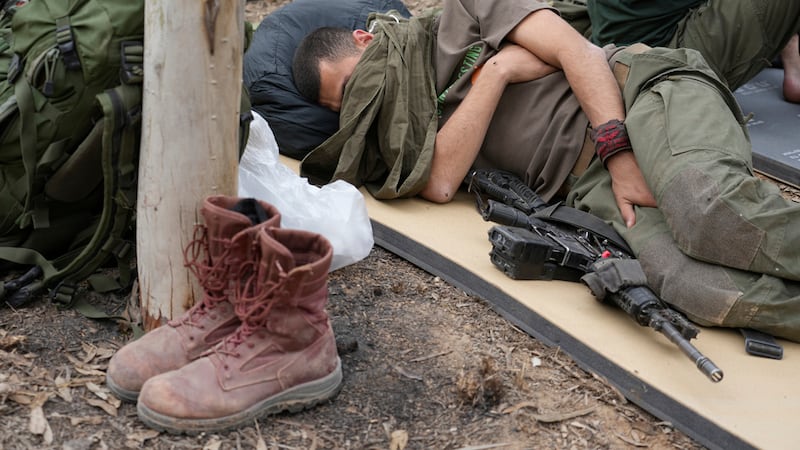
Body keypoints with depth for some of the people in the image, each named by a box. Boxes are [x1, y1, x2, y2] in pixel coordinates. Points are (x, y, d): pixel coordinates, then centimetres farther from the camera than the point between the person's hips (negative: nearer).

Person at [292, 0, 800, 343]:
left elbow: (578, 51, -1)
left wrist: (617, 152, -15)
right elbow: (440, 183, -4)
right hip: (593, 182, 3)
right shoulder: (415, 123, 18)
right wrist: (497, 70, -5)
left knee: (707, 208, -37)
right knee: (694, 285, -31)